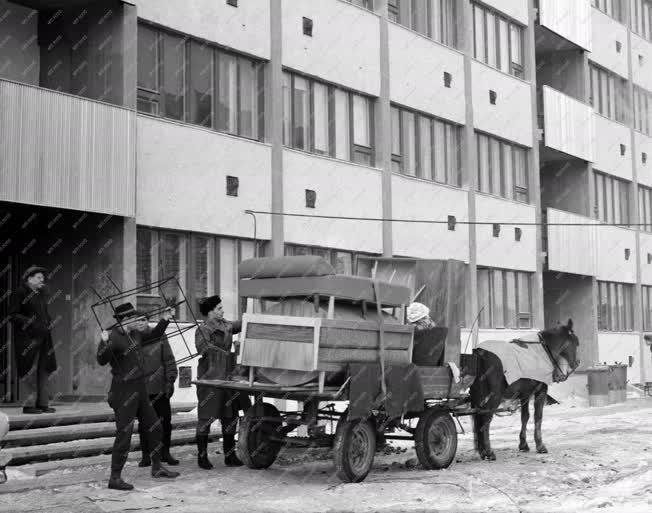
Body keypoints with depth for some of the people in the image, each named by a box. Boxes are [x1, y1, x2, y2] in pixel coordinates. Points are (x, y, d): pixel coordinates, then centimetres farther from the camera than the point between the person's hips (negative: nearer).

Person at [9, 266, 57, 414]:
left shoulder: (42, 292, 15)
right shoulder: (21, 292, -6)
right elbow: (13, 315, -9)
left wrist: (48, 322, 6)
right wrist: (31, 323, -17)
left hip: (43, 337, 7)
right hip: (28, 339, -7)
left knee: (44, 371, 7)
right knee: (30, 371, -5)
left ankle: (42, 403, 13)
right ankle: (28, 405, 0)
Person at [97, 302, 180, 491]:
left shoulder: (135, 334, 8)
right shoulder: (113, 338, -18)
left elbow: (154, 336, 27)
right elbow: (101, 360, -33)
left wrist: (164, 321, 18)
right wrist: (105, 344, -50)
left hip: (139, 390, 9)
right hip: (124, 392, -9)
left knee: (154, 427, 16)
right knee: (124, 434, -9)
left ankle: (157, 467, 31)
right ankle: (115, 478, -3)